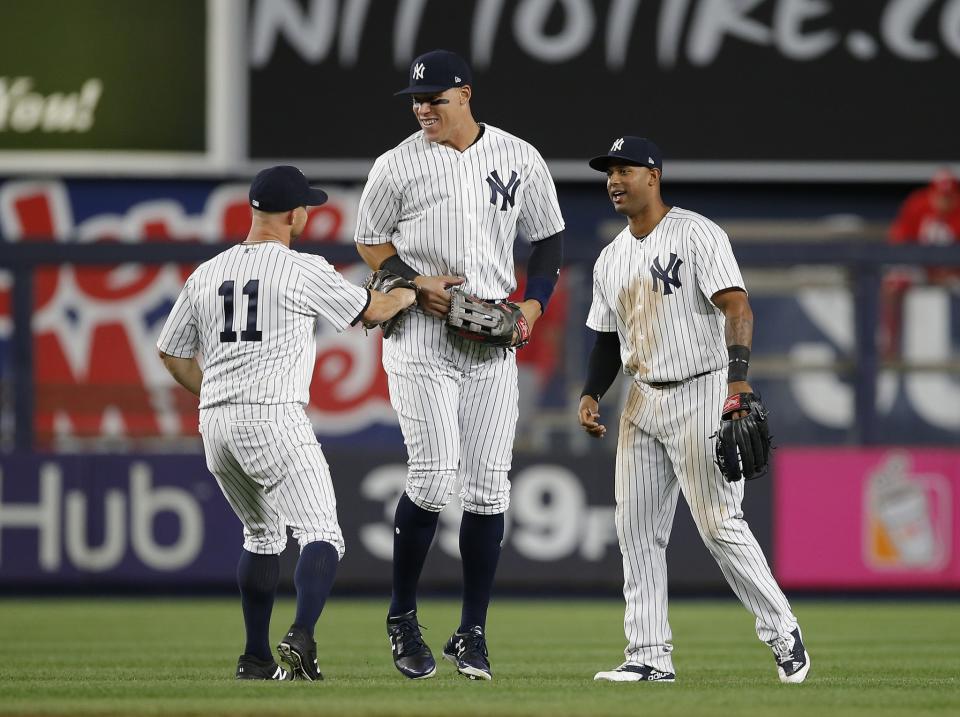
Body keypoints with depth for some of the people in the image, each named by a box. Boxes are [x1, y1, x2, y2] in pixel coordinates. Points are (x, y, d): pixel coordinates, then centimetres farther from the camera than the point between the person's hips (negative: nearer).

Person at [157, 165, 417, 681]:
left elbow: (171, 353, 17)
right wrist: (412, 291, 26)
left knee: (262, 534, 23)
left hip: (215, 425, 6)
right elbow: (372, 310, 7)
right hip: (274, 418, -6)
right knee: (321, 534, -7)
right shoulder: (303, 271, -4)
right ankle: (301, 637, -31)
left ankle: (256, 659, 21)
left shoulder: (206, 274, 12)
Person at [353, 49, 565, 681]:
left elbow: (549, 237, 14)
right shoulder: (398, 166, -1)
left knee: (488, 487, 0)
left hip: (493, 344, 3)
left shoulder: (520, 160, 5)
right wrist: (416, 283, -11)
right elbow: (369, 240, 7)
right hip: (420, 339, -3)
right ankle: (402, 616, 7)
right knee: (434, 478, -13)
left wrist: (534, 304, -1)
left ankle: (472, 635, 8)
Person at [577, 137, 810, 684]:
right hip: (643, 403, 8)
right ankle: (651, 656, 5)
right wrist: (591, 394, 6)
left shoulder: (696, 234, -8)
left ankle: (783, 633, 3)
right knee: (637, 528, 2)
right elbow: (608, 336, 22)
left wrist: (739, 381, -30)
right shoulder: (611, 259, 15)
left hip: (702, 393, -8)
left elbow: (737, 307, -17)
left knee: (720, 524, -10)